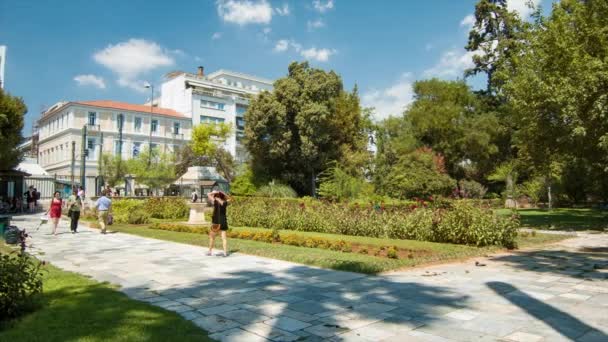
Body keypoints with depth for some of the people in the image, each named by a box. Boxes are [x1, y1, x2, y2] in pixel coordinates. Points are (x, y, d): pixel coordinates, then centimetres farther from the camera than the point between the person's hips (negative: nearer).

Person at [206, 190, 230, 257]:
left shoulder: (215, 202, -8)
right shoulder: (225, 203, 2)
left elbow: (208, 194, -3)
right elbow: (228, 198, 24)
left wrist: (214, 192, 10)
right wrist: (222, 193, 14)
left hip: (216, 222, -3)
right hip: (223, 222, 3)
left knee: (212, 237, 13)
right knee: (224, 238, 2)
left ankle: (210, 251, 20)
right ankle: (225, 252, -2)